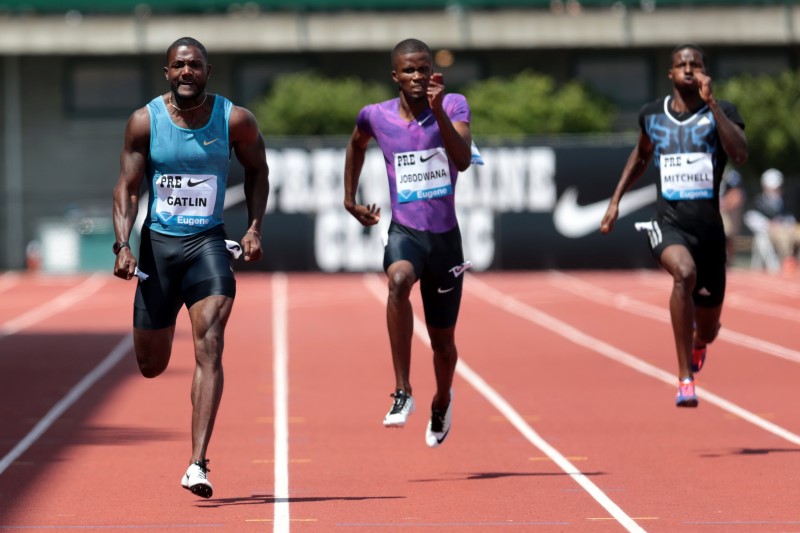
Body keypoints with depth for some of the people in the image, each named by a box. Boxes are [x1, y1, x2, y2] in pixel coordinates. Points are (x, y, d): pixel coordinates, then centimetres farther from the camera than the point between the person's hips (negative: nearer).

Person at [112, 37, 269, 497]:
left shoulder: (236, 121, -4)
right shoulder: (145, 122, -5)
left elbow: (258, 171, 12)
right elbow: (127, 187, -1)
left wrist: (255, 227, 1)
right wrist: (123, 244, -15)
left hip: (209, 242, -1)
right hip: (158, 242, 1)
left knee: (209, 346, -20)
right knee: (151, 365, 9)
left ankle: (198, 464, -22)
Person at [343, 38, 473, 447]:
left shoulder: (454, 106, -7)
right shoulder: (376, 116, -1)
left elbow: (463, 161, -24)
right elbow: (357, 145, 24)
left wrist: (438, 111, -34)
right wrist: (350, 200, 23)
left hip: (445, 237, 0)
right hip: (404, 232, 0)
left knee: (442, 343, 12)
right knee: (399, 280, -37)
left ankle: (442, 402, 47)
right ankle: (402, 392, -34)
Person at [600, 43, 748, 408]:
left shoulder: (722, 112, -1)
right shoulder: (652, 115, 7)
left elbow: (740, 155, -20)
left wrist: (711, 103, -21)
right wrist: (616, 199, 20)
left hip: (709, 227, 1)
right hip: (669, 223, -1)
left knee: (707, 330, 10)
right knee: (684, 272, -37)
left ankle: (696, 343, 54)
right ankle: (685, 380, -33)